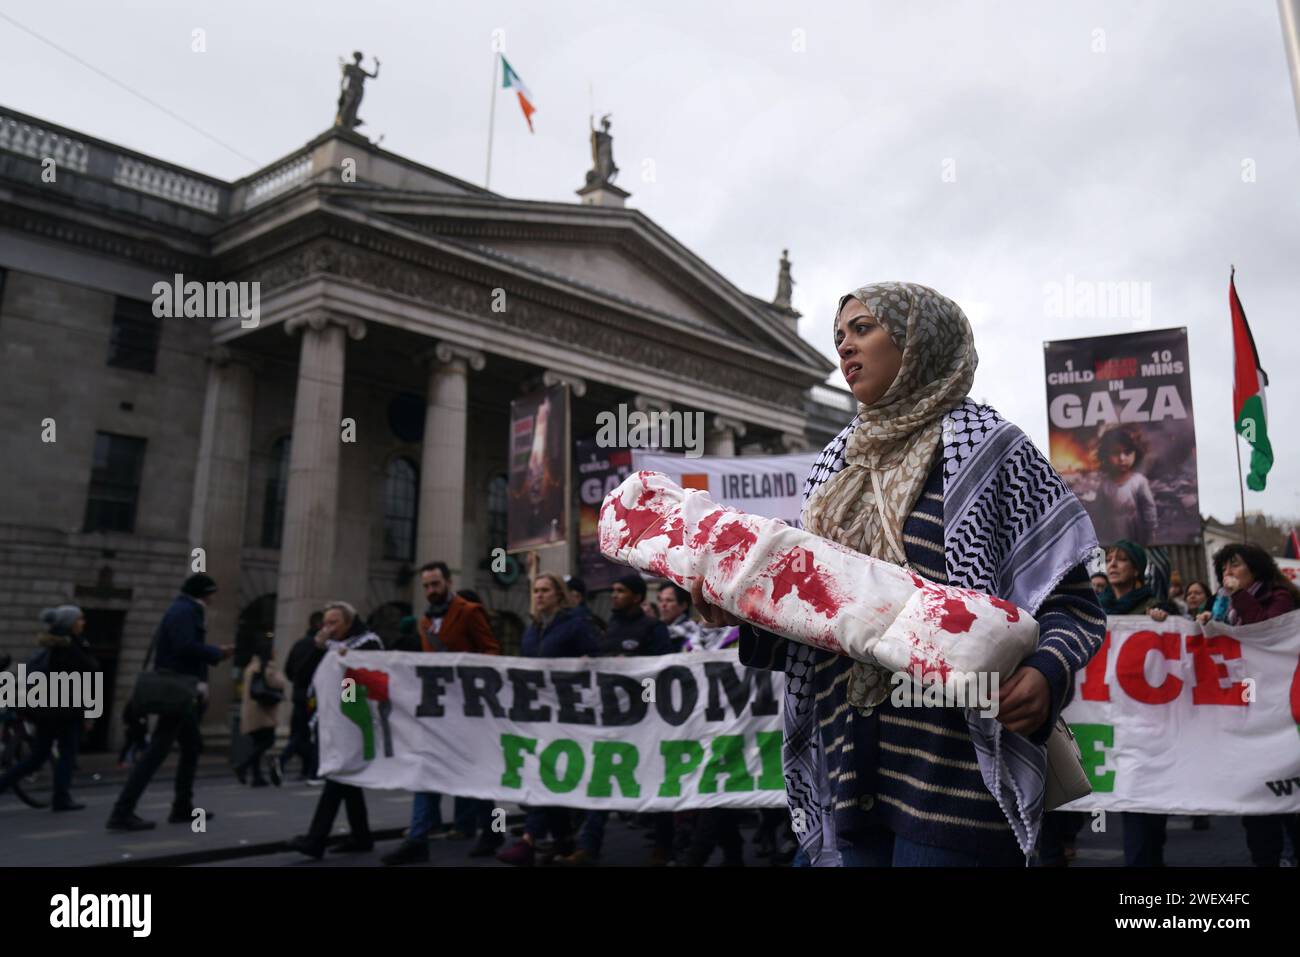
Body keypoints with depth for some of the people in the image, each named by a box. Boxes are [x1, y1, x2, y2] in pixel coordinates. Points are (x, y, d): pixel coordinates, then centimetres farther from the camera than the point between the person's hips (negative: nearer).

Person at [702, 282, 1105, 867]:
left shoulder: (985, 446, -4)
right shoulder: (834, 463, 14)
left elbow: (1070, 603, -5)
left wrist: (1044, 674, -23)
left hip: (953, 768, -5)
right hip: (851, 760, 6)